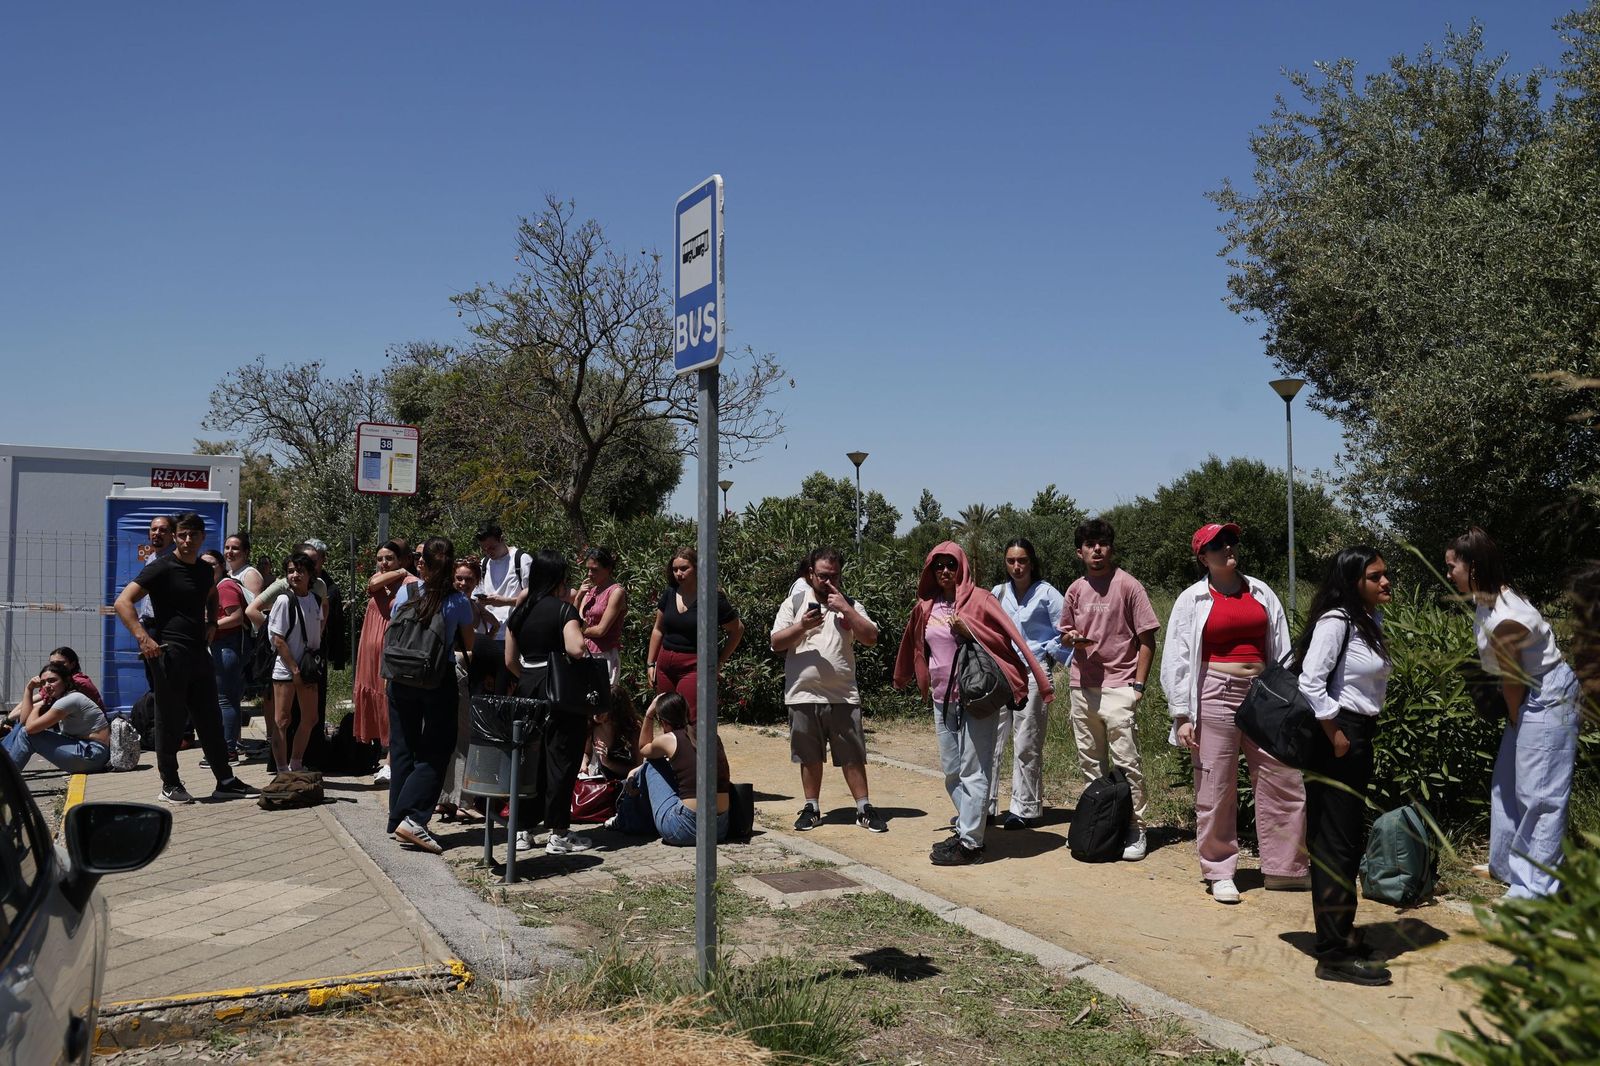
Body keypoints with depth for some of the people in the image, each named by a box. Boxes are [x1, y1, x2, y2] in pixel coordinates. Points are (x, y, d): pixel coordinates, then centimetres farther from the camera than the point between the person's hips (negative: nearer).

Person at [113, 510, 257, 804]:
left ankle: (225, 781, 17)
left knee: (210, 719, 10)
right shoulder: (162, 568, -8)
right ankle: (170, 785, 11)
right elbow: (123, 602, -14)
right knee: (170, 720, 1)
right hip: (170, 652, -7)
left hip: (199, 651, 7)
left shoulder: (205, 570, 13)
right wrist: (144, 638, -23)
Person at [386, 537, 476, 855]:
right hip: (440, 682, -3)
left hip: (402, 681, 3)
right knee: (434, 753, 4)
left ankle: (398, 819, 16)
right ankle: (412, 817, -9)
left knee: (402, 749, 12)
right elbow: (469, 647, 2)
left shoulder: (406, 592, -2)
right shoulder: (458, 602, -8)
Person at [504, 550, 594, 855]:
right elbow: (575, 649, -25)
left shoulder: (519, 612, 10)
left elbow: (510, 661, 12)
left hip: (528, 689, 6)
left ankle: (523, 828, 19)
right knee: (561, 759, 1)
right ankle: (558, 833, 4)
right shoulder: (564, 609, -10)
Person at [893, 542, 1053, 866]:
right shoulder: (925, 606, 9)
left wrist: (969, 630, -24)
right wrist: (903, 678, 34)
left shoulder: (978, 599, -6)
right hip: (942, 698, 6)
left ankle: (970, 843, -3)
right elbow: (914, 645, 25)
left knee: (973, 771, -5)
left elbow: (1008, 637, -12)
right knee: (951, 771, 13)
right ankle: (966, 827, 25)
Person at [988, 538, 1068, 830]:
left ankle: (1026, 809, 11)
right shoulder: (998, 593, 11)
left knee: (1026, 746, 1)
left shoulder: (1046, 593, -2)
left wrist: (1049, 657, -4)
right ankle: (983, 806, 10)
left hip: (1032, 673, -4)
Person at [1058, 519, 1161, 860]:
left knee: (1126, 761, -7)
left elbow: (1146, 638, -5)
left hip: (1118, 687, -6)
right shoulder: (1076, 590, 10)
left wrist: (1138, 684, -11)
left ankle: (1135, 829, 2)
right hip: (1082, 687, 6)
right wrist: (1072, 637, -2)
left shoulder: (1128, 586, -5)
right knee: (1089, 762, 12)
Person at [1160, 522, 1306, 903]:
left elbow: (1281, 650, 10)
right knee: (1215, 788, 2)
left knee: (1284, 779, 4)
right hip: (1215, 695, -3)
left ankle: (1284, 867, 19)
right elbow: (1177, 658, -2)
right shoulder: (1192, 600, 0)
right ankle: (1219, 872, 15)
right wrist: (1182, 716, -7)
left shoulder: (1261, 593, 9)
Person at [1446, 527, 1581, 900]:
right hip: (1531, 696, 11)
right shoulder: (1487, 600, 2)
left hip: (1548, 699, -11)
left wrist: (1514, 720, -2)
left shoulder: (1502, 620, -28)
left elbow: (1513, 680, -18)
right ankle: (1508, 864, 32)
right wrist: (1515, 719, 10)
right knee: (1507, 784, 18)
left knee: (1539, 793, -5)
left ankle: (1534, 887, 2)